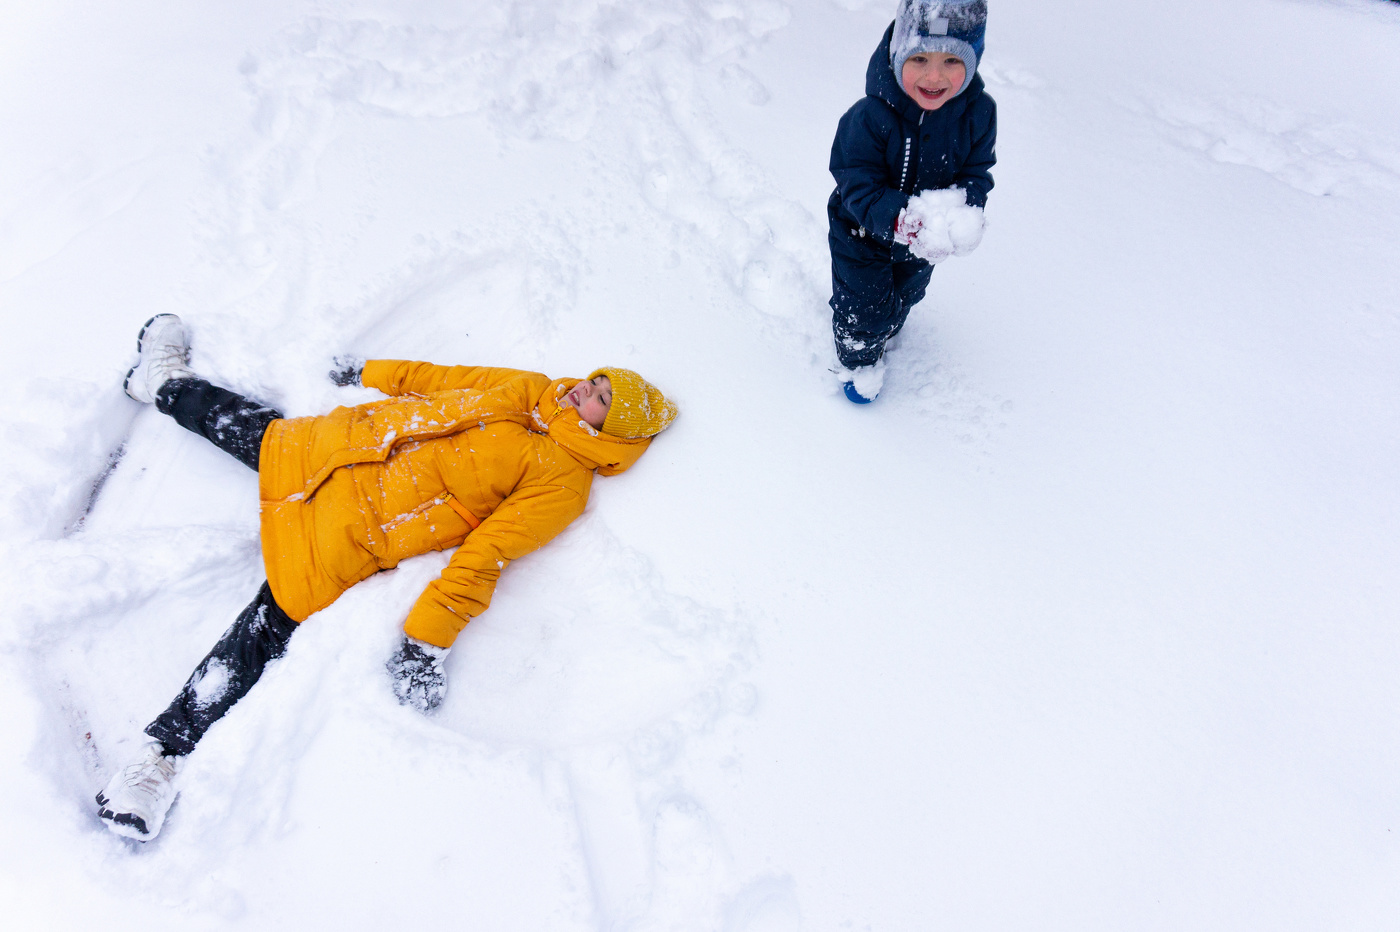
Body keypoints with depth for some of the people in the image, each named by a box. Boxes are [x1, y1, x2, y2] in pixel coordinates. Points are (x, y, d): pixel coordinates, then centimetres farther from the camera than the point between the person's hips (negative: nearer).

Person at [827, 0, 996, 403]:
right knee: (865, 308, 12)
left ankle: (885, 331, 65)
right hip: (862, 235, -4)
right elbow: (857, 187, -33)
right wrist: (898, 219, -49)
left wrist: (967, 207, -31)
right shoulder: (869, 117, -35)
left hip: (923, 238, 5)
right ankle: (860, 360, 45)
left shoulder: (978, 112, -21)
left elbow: (978, 170, -9)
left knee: (906, 294, 30)